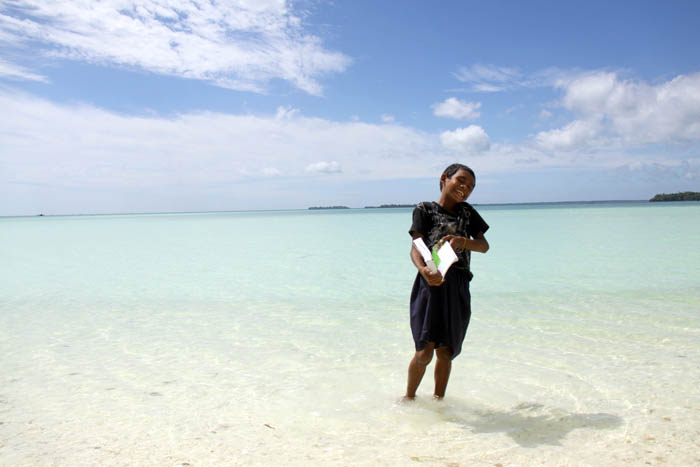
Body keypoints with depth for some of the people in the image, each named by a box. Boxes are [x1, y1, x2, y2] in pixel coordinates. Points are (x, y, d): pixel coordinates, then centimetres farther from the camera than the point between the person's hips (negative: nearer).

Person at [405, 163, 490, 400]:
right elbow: (415, 247, -6)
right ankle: (408, 397, 13)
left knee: (446, 352, 6)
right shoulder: (425, 209, 5)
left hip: (458, 289, 4)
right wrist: (423, 270, -27)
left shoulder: (467, 212, 18)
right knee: (425, 351, -8)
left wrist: (462, 241, -17)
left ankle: (438, 400, 24)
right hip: (431, 283, -4)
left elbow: (484, 245, 6)